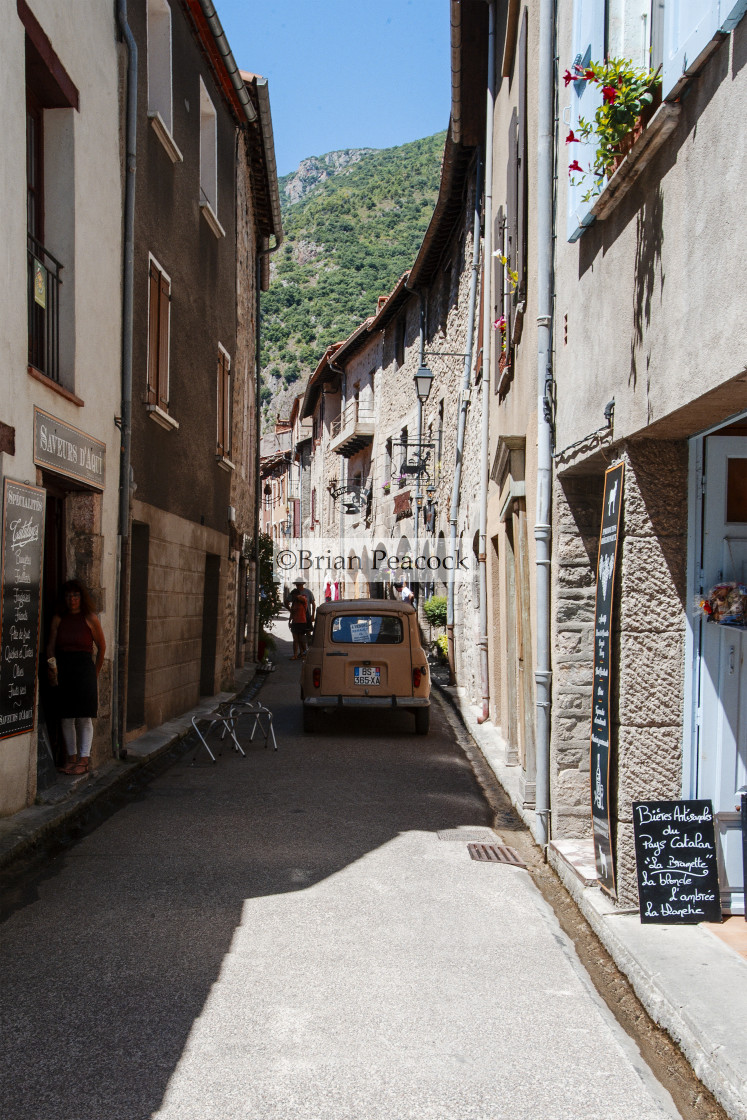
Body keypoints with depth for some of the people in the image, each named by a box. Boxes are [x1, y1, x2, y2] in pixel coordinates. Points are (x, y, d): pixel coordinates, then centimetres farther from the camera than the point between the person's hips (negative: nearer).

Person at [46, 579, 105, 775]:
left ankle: (84, 759, 2)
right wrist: (51, 666, -12)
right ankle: (72, 757, 13)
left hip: (84, 667, -3)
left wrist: (95, 671, 11)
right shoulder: (58, 619, 7)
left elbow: (101, 646, 7)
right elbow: (51, 646, 5)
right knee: (66, 717, 5)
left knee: (84, 717, -3)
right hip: (62, 669, 3)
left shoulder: (90, 618, 0)